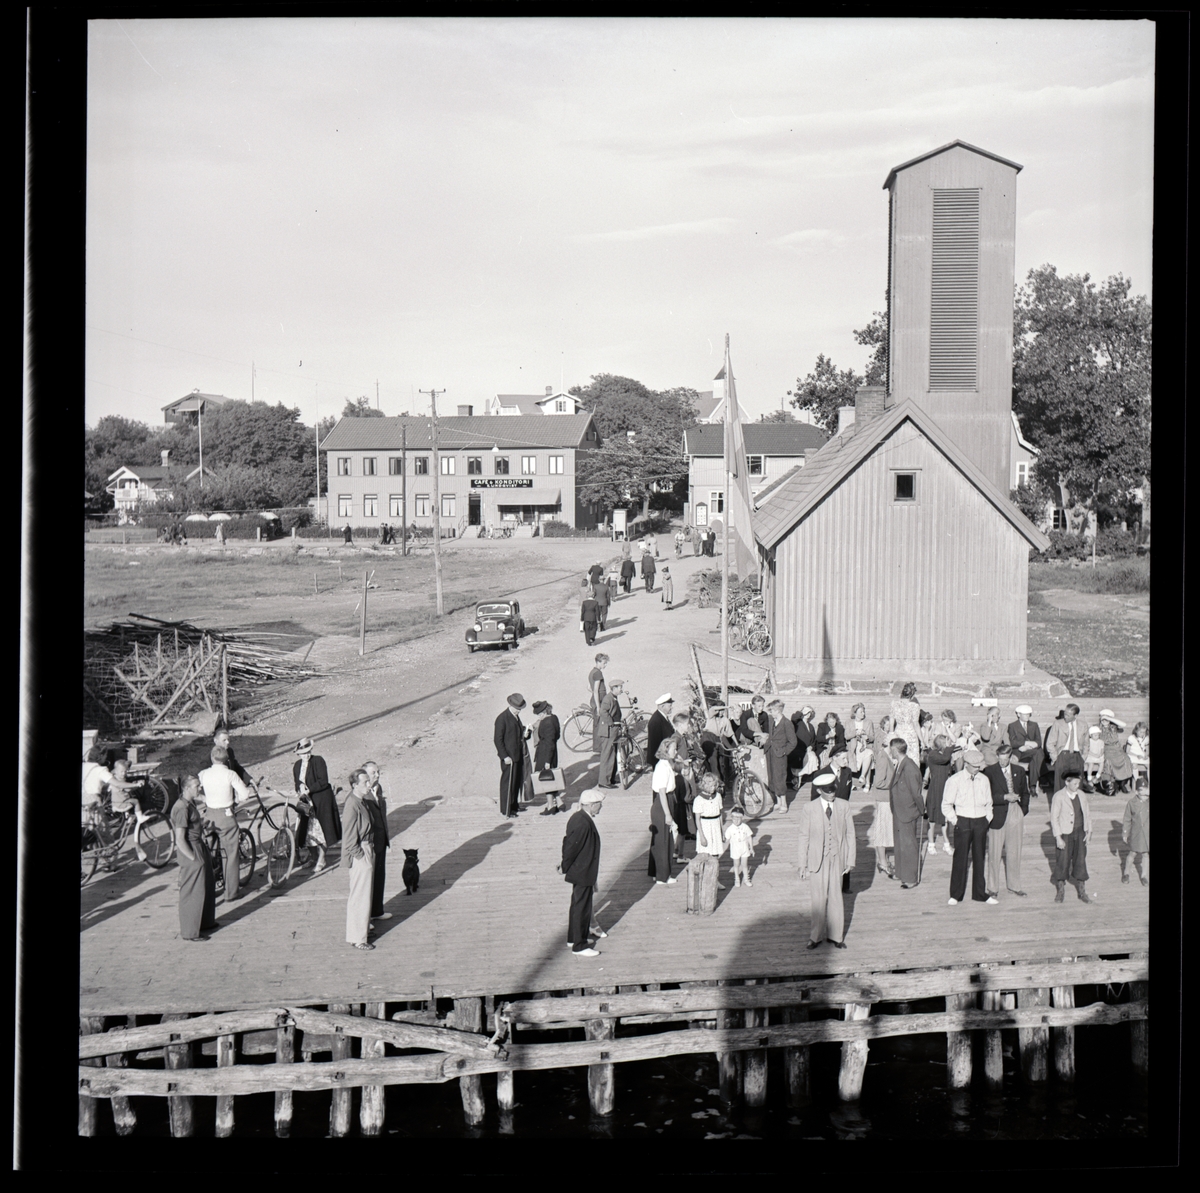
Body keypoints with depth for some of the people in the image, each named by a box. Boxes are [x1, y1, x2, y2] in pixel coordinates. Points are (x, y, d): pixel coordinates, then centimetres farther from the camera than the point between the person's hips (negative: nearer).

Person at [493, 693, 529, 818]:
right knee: (508, 783, -1)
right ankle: (506, 811, 8)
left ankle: (513, 806, 29)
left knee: (517, 782, 16)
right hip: (509, 757, -9)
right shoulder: (502, 719, -16)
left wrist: (524, 734, 0)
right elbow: (498, 739, -16)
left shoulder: (516, 716, 11)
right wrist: (505, 756, -19)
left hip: (518, 755, 9)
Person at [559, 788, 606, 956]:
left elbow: (568, 842, 10)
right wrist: (564, 868, -11)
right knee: (581, 907, 2)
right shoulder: (583, 824, -29)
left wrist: (565, 865, 14)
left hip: (580, 871, 10)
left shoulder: (578, 818, 3)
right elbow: (571, 848, -24)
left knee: (579, 905, 22)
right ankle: (579, 946, 12)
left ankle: (574, 937, 36)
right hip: (582, 874, -10)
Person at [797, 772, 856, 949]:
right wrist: (803, 865, -2)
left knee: (835, 897, 8)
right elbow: (804, 837, -2)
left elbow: (850, 834, 4)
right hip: (818, 859, -2)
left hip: (837, 859, 2)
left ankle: (834, 935, 20)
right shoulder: (808, 809, -6)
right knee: (819, 898, 3)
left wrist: (850, 860, 1)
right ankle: (816, 936, 16)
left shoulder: (844, 806, -1)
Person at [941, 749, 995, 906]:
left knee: (979, 858, 8)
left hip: (980, 822, 4)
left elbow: (988, 803, 17)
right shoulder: (955, 780, -5)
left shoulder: (984, 780, 7)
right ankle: (955, 894, 6)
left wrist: (987, 819, 7)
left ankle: (980, 893, 16)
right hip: (963, 822, -4)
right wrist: (955, 821, -6)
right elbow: (946, 805, -1)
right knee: (960, 858, -3)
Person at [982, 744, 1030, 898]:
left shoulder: (1019, 772, 7)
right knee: (994, 853, 2)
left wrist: (1023, 811, 7)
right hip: (998, 815, -4)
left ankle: (1014, 885, 23)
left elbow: (1025, 793, 16)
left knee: (1014, 853, 11)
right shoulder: (989, 771, -6)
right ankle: (993, 887, 13)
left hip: (1015, 815, 4)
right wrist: (1005, 797, -18)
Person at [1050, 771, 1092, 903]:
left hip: (1079, 833, 4)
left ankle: (1082, 892, 16)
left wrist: (1088, 831, 4)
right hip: (1064, 833, -4)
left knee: (1080, 861, 6)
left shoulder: (1081, 795, 5)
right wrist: (1058, 837, -14)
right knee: (1063, 861, 2)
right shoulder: (1058, 797, -9)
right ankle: (1060, 891, 19)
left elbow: (1087, 814, 15)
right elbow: (1054, 818, -10)